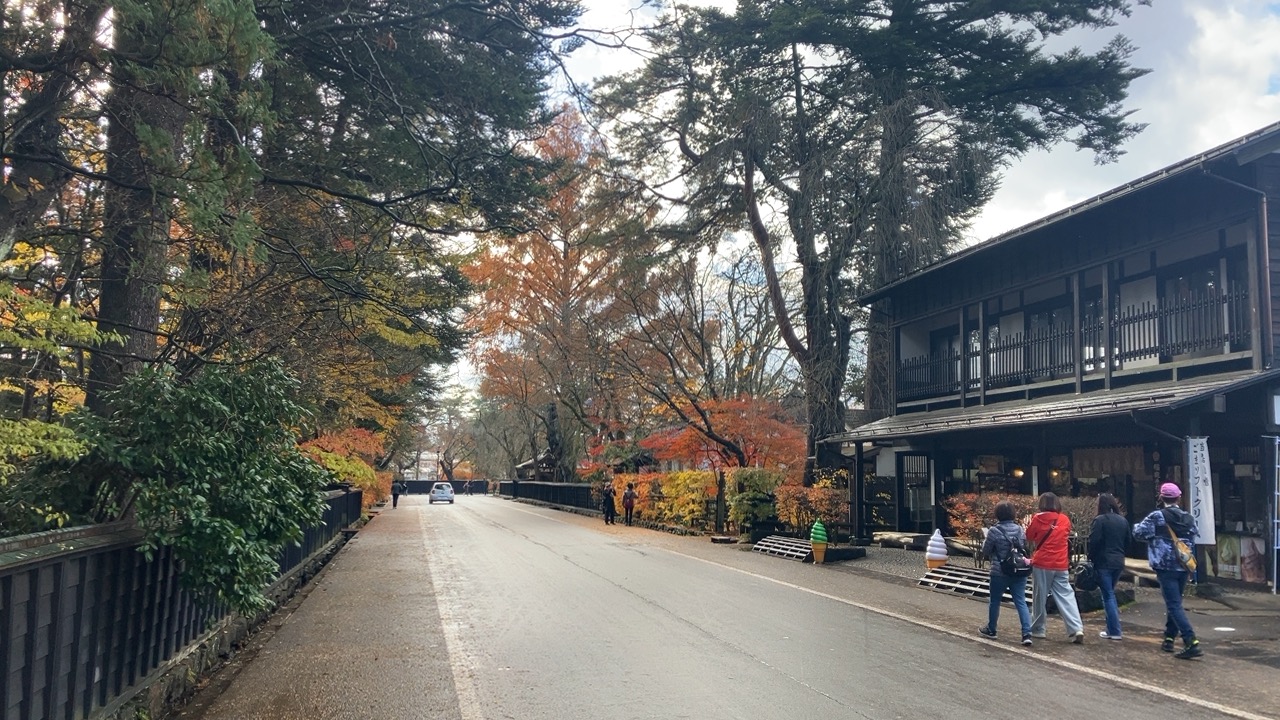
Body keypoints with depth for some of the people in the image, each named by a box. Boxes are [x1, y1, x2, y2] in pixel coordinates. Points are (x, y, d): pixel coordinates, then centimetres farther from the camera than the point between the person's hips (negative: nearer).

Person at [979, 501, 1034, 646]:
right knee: (1021, 602, 4)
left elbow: (986, 551, -6)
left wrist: (985, 541, 13)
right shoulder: (1019, 529, 2)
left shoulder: (994, 531, -14)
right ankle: (1027, 633, -6)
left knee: (994, 601, 13)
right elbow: (1025, 547, 14)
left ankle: (991, 629, 27)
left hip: (1000, 573, -4)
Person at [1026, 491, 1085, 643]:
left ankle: (1037, 629, 14)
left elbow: (1029, 536, 6)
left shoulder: (1038, 519, -7)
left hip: (1041, 564, -3)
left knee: (1040, 597, 7)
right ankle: (1077, 628, -10)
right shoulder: (1065, 519, 3)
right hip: (1060, 565, 3)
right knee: (1066, 596, 3)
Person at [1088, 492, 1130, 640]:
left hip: (1103, 562, -6)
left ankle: (1114, 631, -1)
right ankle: (1112, 627, 17)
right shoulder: (1123, 521, 8)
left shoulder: (1100, 520, -13)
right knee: (1110, 593, 18)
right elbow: (1127, 542, 14)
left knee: (1108, 595, -1)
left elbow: (1094, 542, -16)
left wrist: (1091, 558, -4)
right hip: (1118, 562, 7)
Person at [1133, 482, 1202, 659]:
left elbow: (1139, 532, -9)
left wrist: (1137, 526, 12)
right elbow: (1192, 541, 15)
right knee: (1174, 602, 19)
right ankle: (1169, 638, 26)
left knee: (1174, 605, -8)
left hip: (1165, 567, -6)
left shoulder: (1157, 516, -11)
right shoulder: (1188, 518, 8)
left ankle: (1191, 642, -17)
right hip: (1183, 566, 7)